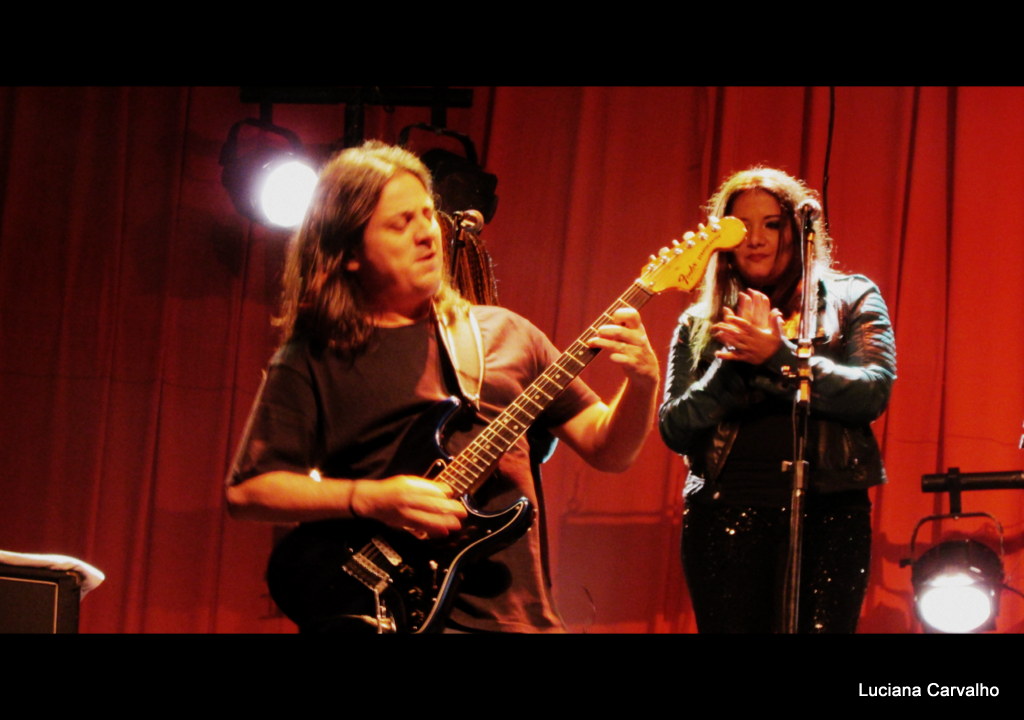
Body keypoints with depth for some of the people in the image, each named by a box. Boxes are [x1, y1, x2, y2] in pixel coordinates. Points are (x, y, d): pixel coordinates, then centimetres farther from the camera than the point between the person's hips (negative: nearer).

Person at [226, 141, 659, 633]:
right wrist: (370, 499, -12)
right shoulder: (314, 357, 7)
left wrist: (643, 382, -4)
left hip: (516, 614, 3)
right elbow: (246, 491, 0)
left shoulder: (506, 334, 16)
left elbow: (607, 450, 16)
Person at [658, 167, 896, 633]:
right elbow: (674, 430, 5)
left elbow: (873, 392, -7)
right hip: (723, 517, 2)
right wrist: (731, 363, -10)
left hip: (826, 512, -2)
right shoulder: (699, 324, 14)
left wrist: (778, 355, -16)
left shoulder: (850, 300, 9)